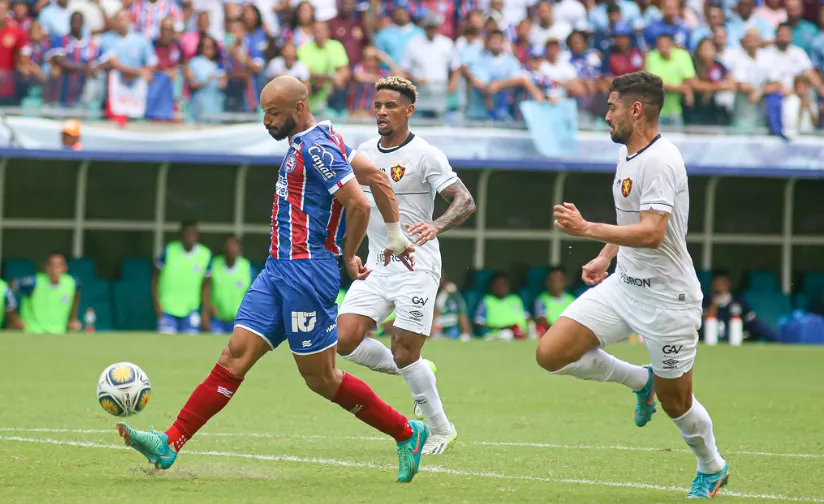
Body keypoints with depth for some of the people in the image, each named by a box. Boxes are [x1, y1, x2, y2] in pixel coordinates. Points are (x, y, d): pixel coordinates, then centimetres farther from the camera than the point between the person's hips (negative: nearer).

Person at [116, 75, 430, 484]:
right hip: (279, 268, 9)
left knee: (320, 378, -2)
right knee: (235, 355, 1)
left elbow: (359, 204, -19)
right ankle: (169, 444, -5)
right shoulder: (308, 142, 16)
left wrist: (348, 256, -5)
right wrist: (395, 235, 22)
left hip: (306, 270, -9)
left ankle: (406, 433, 12)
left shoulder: (316, 147, -14)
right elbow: (377, 177, 20)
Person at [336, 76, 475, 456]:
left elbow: (465, 202, -16)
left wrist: (436, 226, -34)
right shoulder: (365, 152, 10)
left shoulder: (424, 155, -9)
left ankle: (441, 429, 12)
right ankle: (412, 374, 16)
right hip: (376, 266, 6)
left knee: (404, 355, -8)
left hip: (416, 267, -6)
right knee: (344, 340, -9)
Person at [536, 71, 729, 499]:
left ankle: (711, 468, 34)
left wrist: (588, 230, -37)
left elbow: (652, 233, -32)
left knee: (675, 404, 4)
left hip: (667, 298, -8)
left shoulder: (660, 162, -21)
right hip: (623, 284, 8)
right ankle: (641, 380, 15)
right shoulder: (627, 155, 8)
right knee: (551, 354, -8)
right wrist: (605, 256, 16)